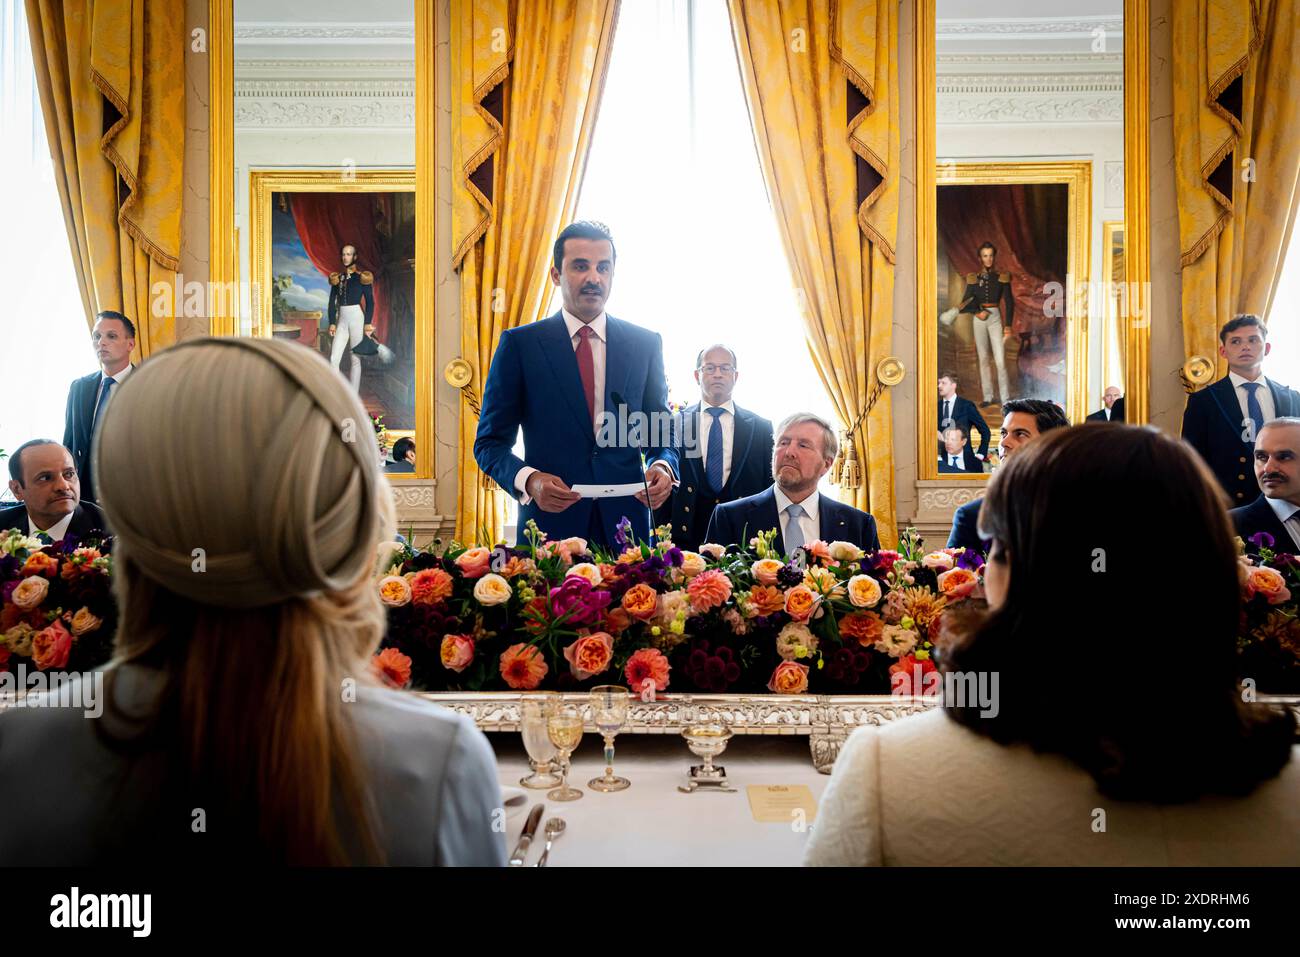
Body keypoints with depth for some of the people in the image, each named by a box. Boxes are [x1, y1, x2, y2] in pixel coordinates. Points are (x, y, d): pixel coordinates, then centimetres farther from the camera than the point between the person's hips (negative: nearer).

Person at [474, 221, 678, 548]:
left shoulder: (645, 344, 8)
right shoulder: (519, 344, 1)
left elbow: (662, 434, 13)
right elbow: (490, 442, 1)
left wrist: (664, 467, -10)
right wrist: (528, 480, -18)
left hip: (626, 523, 2)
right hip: (550, 521, -2)